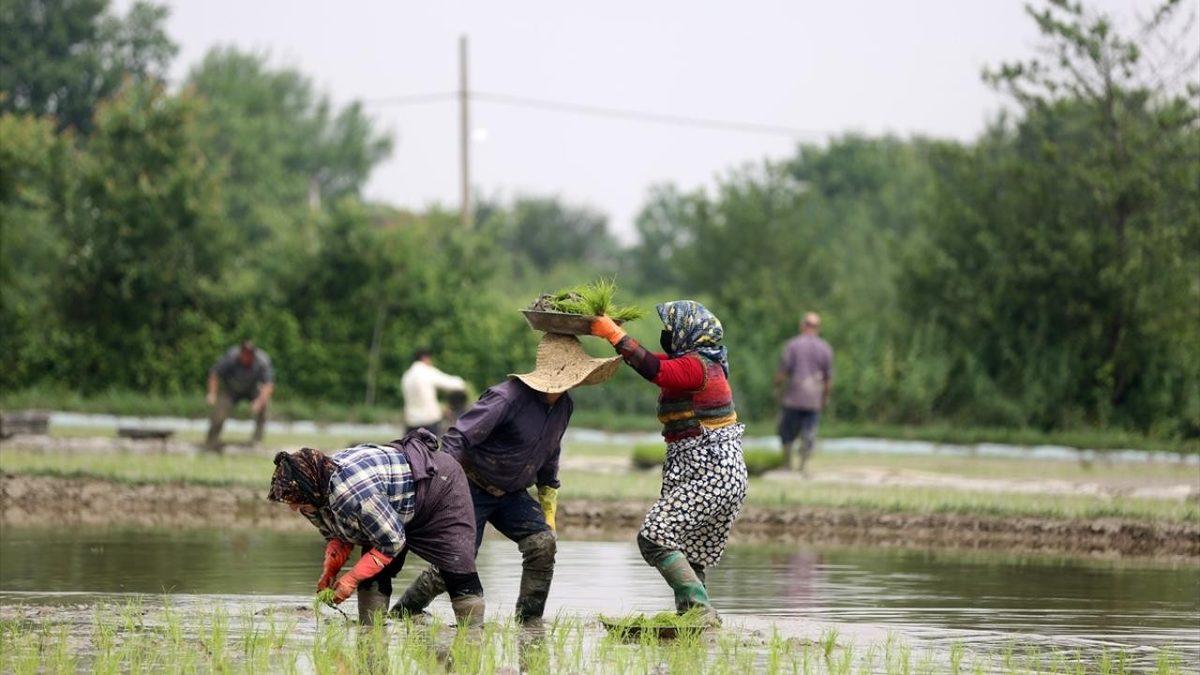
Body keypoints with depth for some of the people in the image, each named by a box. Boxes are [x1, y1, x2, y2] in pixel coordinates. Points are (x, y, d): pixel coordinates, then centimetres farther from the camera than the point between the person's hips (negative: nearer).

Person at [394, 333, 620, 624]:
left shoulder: (564, 406, 0)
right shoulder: (509, 397, -26)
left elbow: (549, 457, 16)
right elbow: (458, 438, -25)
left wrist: (548, 511, 19)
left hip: (511, 495, 7)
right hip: (473, 488, -7)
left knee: (543, 542, -17)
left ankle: (530, 621, -8)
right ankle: (400, 615, 9)